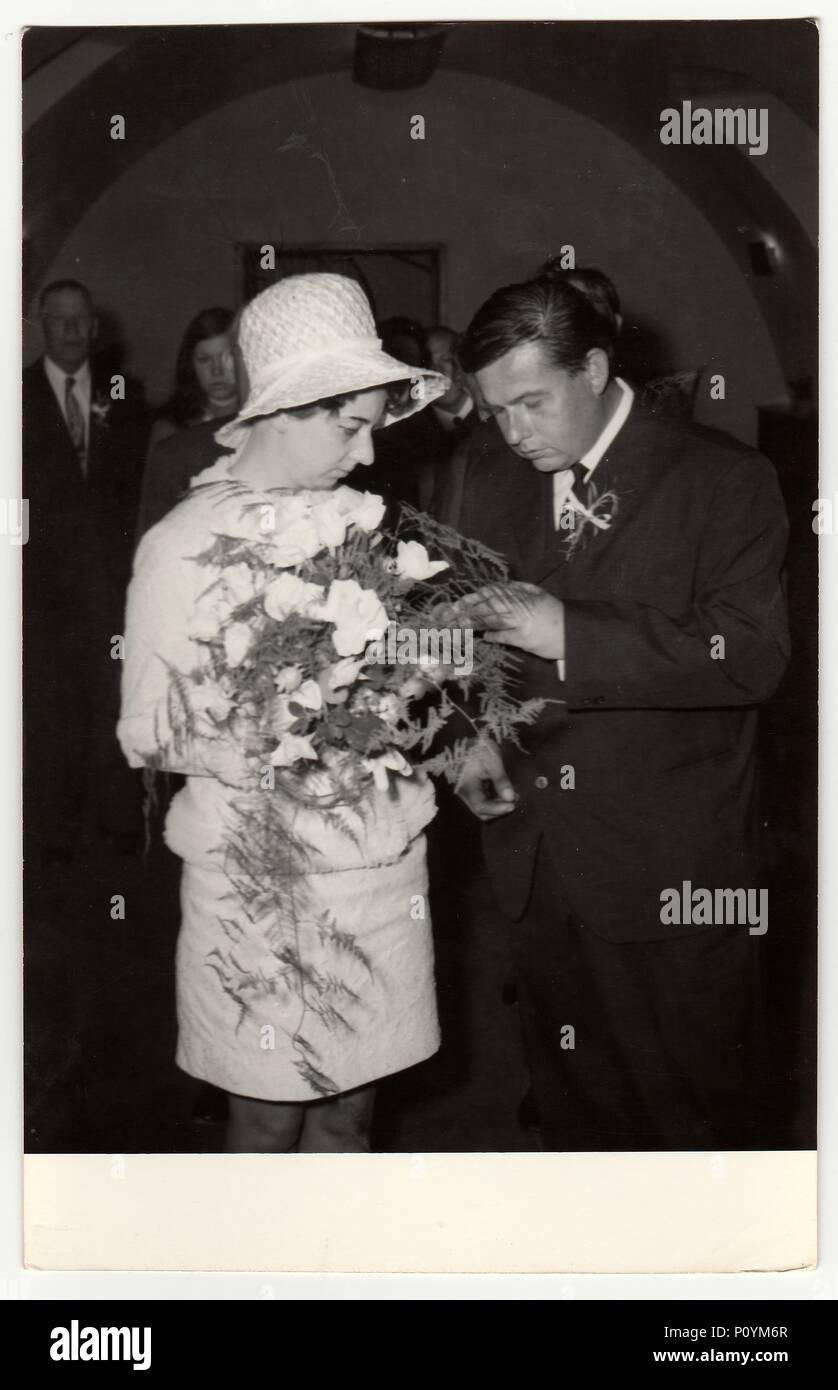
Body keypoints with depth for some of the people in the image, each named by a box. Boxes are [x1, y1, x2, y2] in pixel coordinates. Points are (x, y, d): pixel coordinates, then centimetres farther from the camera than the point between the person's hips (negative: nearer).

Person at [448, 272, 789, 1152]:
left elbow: (752, 654, -18)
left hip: (672, 869, -4)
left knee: (696, 1112, 9)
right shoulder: (493, 476, 7)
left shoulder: (723, 480, -9)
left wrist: (572, 635, -24)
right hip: (534, 853, 5)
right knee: (572, 1104, 19)